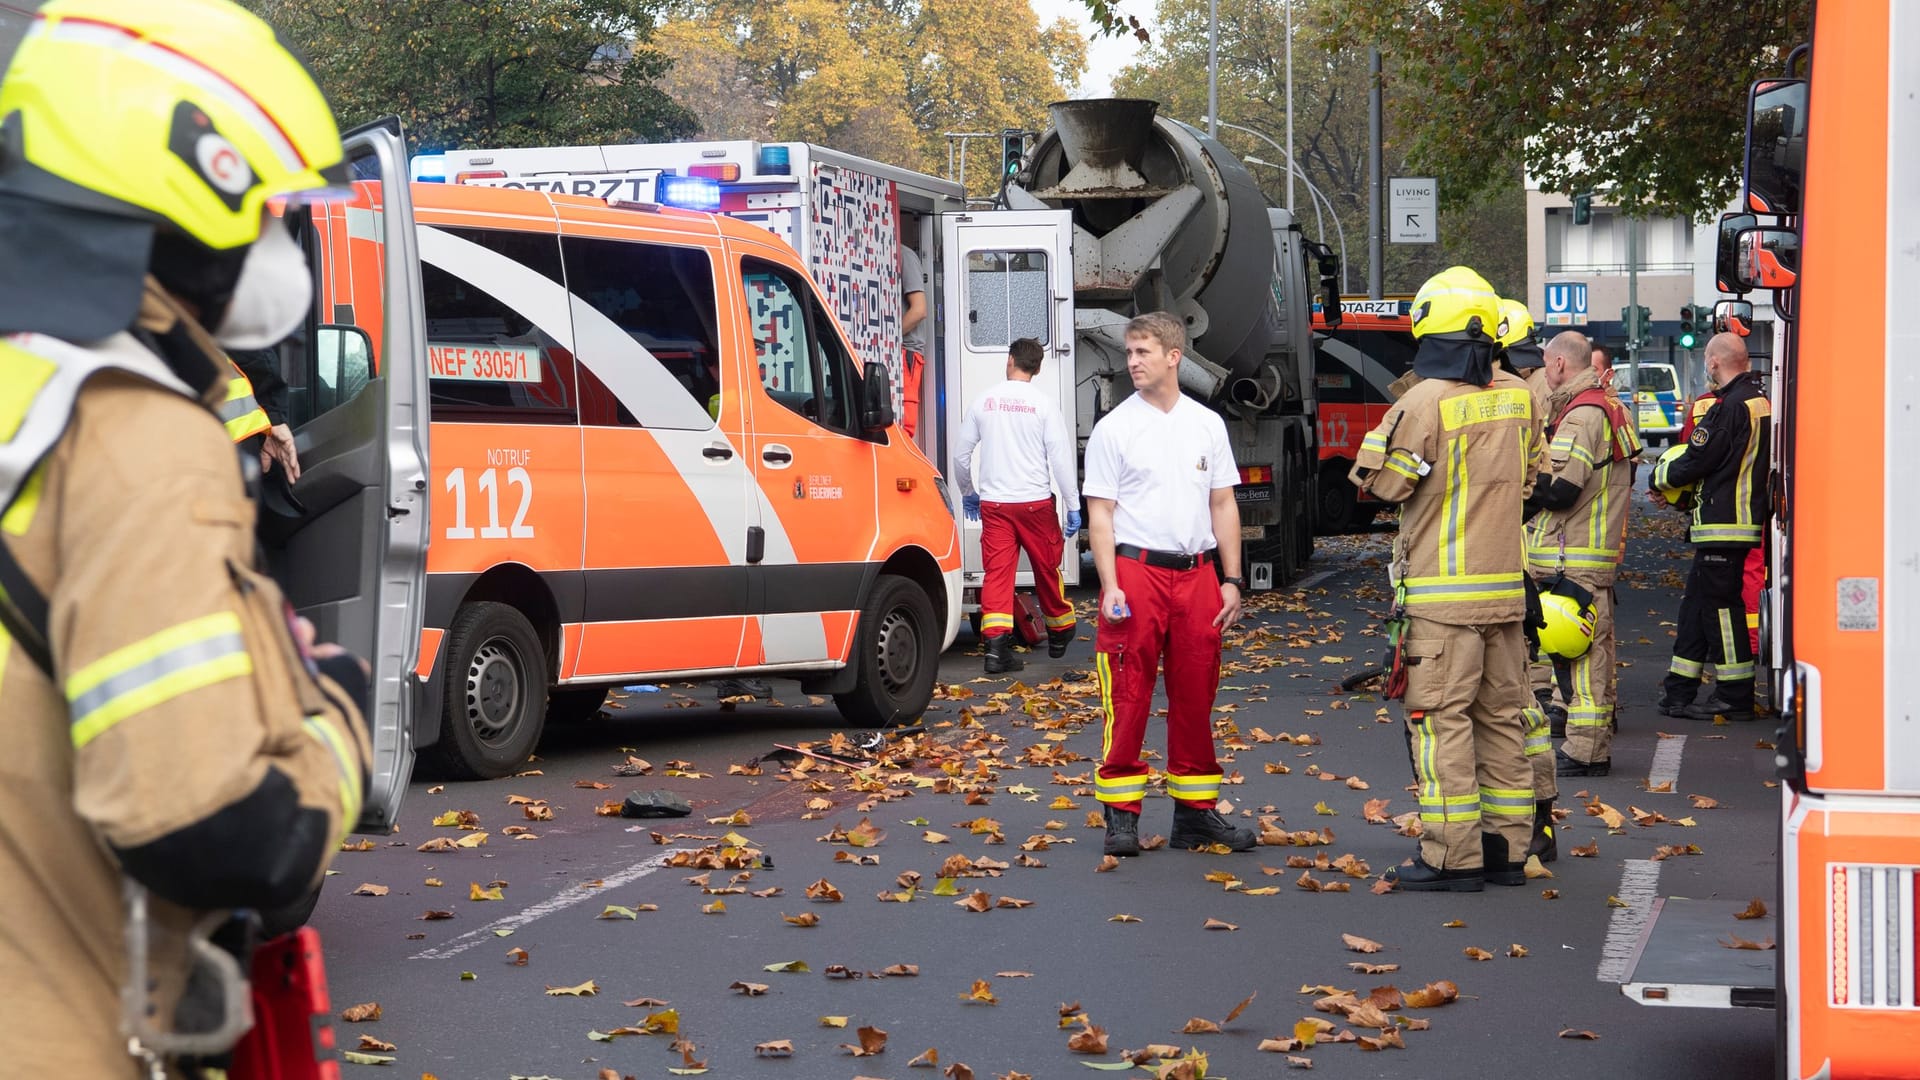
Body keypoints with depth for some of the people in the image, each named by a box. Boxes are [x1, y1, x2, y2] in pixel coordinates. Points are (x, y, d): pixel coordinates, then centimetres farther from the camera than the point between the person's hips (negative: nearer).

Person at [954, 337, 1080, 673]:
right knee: (1047, 568, 13)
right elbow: (1061, 457, -7)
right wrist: (1073, 504, 0)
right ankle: (1059, 634, 29)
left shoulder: (984, 402, 4)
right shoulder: (1043, 405, -4)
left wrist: (968, 493, 26)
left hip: (993, 503, 2)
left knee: (997, 571, -1)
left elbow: (961, 454, 10)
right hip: (1035, 501, -2)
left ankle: (996, 644, -15)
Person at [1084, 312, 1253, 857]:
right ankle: (1121, 814, 3)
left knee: (1196, 698, 8)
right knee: (1128, 697, -4)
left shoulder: (1208, 424, 10)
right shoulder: (1114, 429, 0)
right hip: (1137, 571, -3)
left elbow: (1223, 505, 13)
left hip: (1196, 574, 4)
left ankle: (1195, 811, 17)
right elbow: (1100, 514, -2)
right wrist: (1110, 586, -12)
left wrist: (1231, 580, 6)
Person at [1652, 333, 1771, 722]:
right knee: (1696, 602, 14)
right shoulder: (1760, 401, 12)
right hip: (1747, 520, 10)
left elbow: (1696, 462, -15)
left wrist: (1660, 476, 4)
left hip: (1723, 526, -10)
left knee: (1720, 606, -3)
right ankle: (1678, 693, 18)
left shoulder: (1730, 407, -18)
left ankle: (1735, 698, 3)